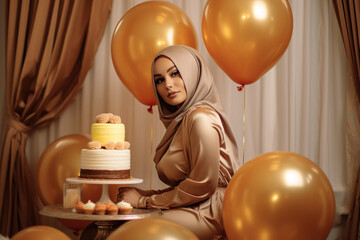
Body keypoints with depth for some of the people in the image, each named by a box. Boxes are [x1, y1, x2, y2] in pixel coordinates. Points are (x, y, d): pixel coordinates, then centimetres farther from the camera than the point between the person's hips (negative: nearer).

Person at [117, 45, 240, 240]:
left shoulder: (201, 118, -14)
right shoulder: (180, 119, 16)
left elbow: (203, 186, -16)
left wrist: (144, 200, -8)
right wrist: (143, 195, 3)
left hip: (209, 214, -8)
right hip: (191, 209, 8)